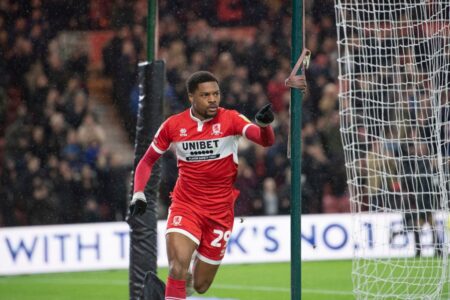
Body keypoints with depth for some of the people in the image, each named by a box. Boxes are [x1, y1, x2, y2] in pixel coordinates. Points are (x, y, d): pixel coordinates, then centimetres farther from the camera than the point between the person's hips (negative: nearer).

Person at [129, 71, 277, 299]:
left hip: (220, 211, 0)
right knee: (178, 266, -27)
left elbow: (265, 141, -24)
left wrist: (264, 124, -46)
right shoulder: (173, 125, -2)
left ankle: (186, 279, 45)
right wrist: (138, 194, -6)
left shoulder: (230, 119, -8)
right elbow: (146, 162, 9)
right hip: (185, 205, 0)